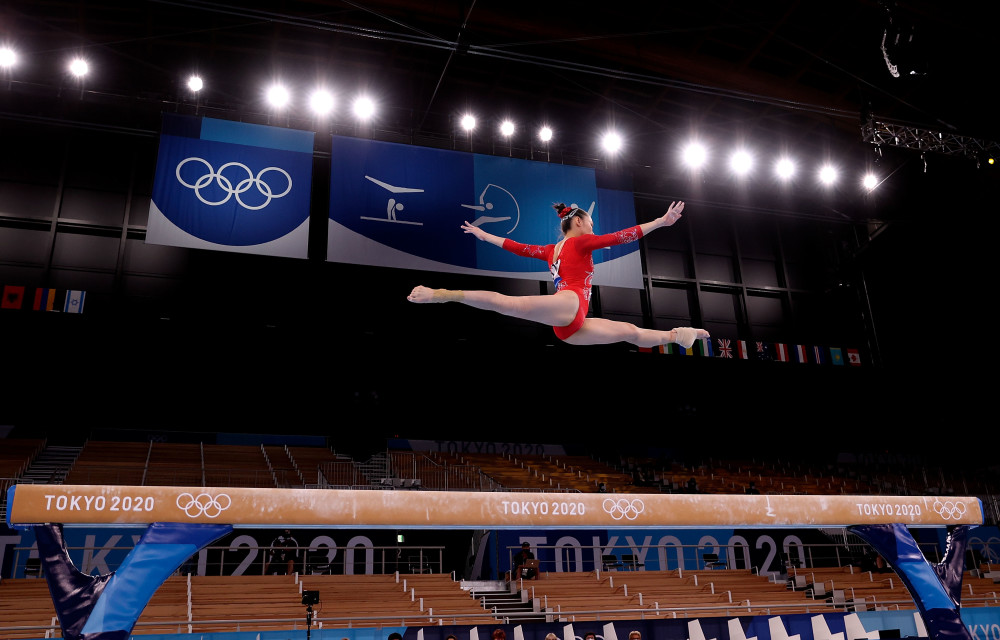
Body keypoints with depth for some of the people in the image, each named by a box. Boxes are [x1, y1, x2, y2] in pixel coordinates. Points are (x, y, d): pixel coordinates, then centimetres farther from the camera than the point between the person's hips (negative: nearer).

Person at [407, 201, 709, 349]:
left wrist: (483, 235, 41)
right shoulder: (580, 241, 7)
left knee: (631, 332, 20)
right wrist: (661, 221, -2)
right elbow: (622, 236, -2)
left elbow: (520, 248, 31)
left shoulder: (553, 250, 30)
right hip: (567, 304, -10)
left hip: (569, 327, 10)